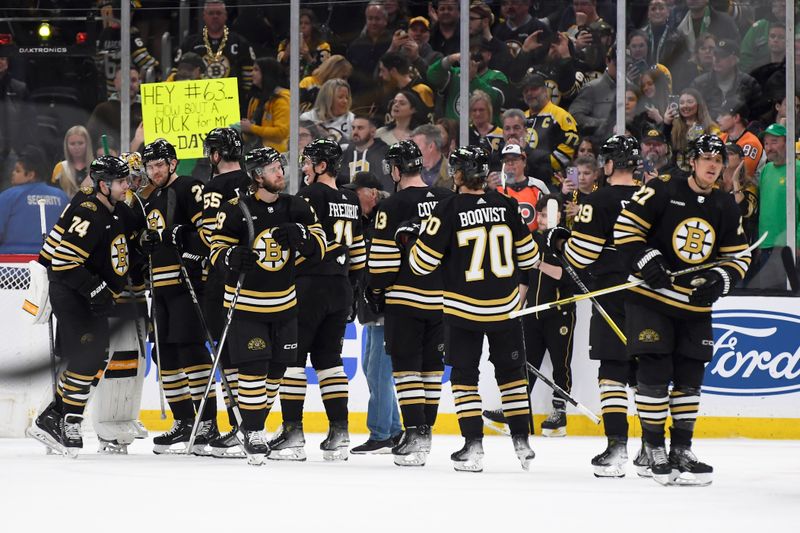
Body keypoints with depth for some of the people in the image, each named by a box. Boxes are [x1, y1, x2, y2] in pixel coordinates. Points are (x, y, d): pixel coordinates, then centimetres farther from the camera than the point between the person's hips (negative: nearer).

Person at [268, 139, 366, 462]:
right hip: (340, 289, 8)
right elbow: (358, 251, 18)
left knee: (291, 356, -3)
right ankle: (339, 435, 8)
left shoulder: (311, 195, -10)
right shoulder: (351, 202, 14)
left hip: (309, 286, -8)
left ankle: (293, 433, -7)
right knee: (329, 359, 12)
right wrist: (352, 290, 24)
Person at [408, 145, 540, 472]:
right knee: (511, 370, 15)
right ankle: (522, 442, 14)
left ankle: (473, 445, -1)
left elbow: (423, 260, -10)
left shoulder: (449, 209, -12)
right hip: (506, 305, 3)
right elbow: (528, 255, 6)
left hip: (464, 308, -3)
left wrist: (414, 255, 12)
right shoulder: (506, 206, -1)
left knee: (464, 374, 6)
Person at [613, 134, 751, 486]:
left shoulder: (726, 209, 5)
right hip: (651, 298, -5)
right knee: (654, 372, -8)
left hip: (696, 307, 5)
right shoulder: (661, 192, -9)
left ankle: (681, 449, 18)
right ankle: (653, 447, 3)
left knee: (690, 377, 7)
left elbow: (739, 257, 11)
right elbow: (626, 228, -9)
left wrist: (720, 280, -9)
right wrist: (647, 261, -21)